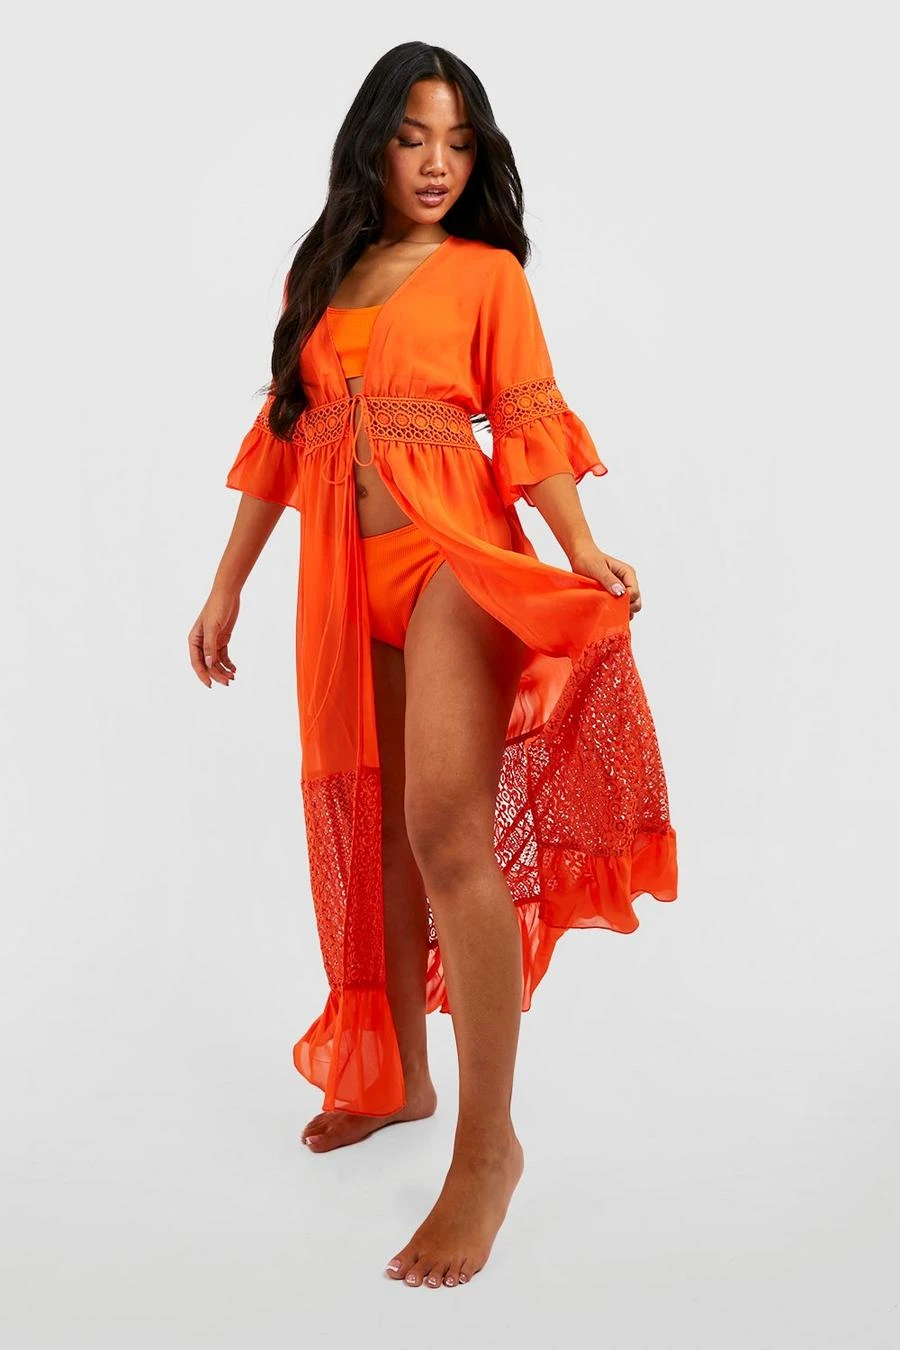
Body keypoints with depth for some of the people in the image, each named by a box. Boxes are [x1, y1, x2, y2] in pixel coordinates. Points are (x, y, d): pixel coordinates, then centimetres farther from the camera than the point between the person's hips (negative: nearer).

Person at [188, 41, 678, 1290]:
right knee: (370, 829, 11)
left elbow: (530, 425, -3)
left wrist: (583, 550, -20)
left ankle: (489, 1142, -7)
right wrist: (228, 584, 14)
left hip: (454, 556, -5)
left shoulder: (488, 271, 4)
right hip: (342, 576, 5)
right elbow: (282, 435, 16)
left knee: (448, 832, -16)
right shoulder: (318, 276, 16)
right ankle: (400, 1076, 28)